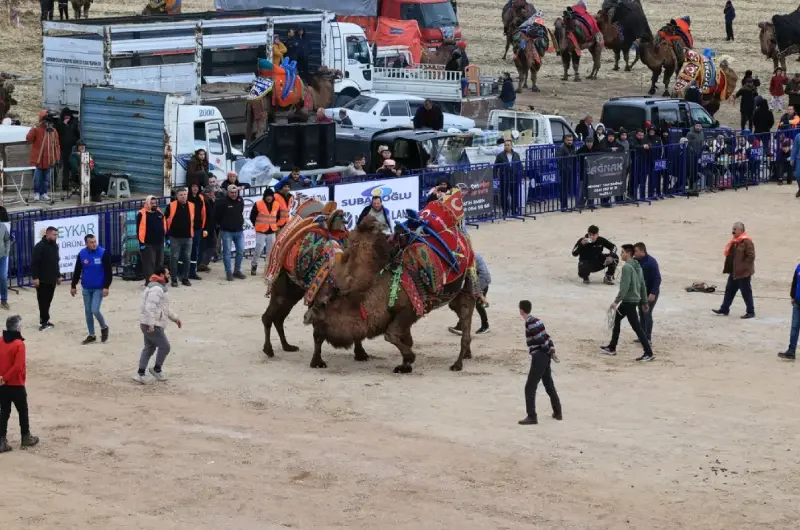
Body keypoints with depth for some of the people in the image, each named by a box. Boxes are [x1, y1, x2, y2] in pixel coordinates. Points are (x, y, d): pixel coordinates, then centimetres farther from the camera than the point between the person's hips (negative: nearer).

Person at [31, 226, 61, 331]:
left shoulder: (55, 246, 12)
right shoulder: (40, 246, -13)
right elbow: (34, 263, -16)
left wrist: (58, 275, 22)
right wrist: (35, 277, -20)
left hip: (52, 279, 8)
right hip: (42, 280, -8)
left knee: (48, 301, 10)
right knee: (43, 301, -4)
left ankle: (44, 320, 16)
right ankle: (44, 321, -2)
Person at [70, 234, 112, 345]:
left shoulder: (103, 253, -13)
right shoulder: (82, 254, -3)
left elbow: (108, 272, -12)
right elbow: (77, 271, 7)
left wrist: (106, 287, -17)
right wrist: (73, 286, 9)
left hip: (99, 288, -4)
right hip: (86, 288, 4)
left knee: (95, 310, -13)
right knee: (88, 312, 9)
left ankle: (104, 327, 14)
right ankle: (91, 335, 21)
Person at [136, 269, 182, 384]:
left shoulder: (161, 288, 18)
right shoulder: (156, 289, -18)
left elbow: (164, 307, 27)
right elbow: (150, 307, -26)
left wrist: (175, 317, 23)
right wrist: (151, 324, -29)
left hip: (150, 324, 11)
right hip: (153, 325, -11)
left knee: (149, 348, 13)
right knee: (164, 346, 0)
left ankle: (141, 374, 11)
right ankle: (157, 370, 13)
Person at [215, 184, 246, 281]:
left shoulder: (240, 201, 4)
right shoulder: (222, 202, -12)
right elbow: (216, 216, -7)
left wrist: (240, 222, 13)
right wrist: (222, 225, 3)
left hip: (239, 231, 5)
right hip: (227, 232, -5)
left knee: (241, 251, 7)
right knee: (227, 252, -2)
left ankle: (237, 271, 20)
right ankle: (228, 273, 2)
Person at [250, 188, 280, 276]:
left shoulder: (277, 205, 4)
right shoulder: (258, 205, -9)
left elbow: (278, 216, 20)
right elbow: (252, 216, -1)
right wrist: (256, 225, 5)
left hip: (272, 231, 4)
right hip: (261, 232, -4)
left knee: (271, 250, 7)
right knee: (258, 249, -9)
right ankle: (254, 265, 7)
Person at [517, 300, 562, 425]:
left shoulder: (531, 324, -16)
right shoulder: (536, 321, 13)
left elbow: (542, 339, -19)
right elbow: (546, 337, 11)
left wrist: (550, 352, -12)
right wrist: (552, 351, 5)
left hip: (539, 358, -10)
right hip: (545, 357, 10)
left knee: (530, 388, -7)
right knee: (549, 386, 20)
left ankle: (532, 416, -9)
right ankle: (558, 413, 28)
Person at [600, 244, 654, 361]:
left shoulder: (627, 267, -17)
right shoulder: (637, 267, 12)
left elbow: (624, 287, -23)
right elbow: (643, 285, 16)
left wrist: (616, 301, -20)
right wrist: (644, 302, 20)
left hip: (629, 301, -10)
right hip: (635, 299, 10)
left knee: (636, 327, -8)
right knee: (616, 320, 20)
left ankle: (648, 353, -10)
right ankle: (612, 348, 27)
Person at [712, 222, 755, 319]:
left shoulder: (746, 242, -17)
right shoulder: (734, 242, 13)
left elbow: (751, 256, -21)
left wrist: (742, 267, -19)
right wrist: (728, 267, 13)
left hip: (743, 273, -10)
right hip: (734, 272, 10)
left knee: (746, 292, -2)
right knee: (729, 290, 14)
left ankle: (751, 312, 6)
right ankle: (724, 309, 22)